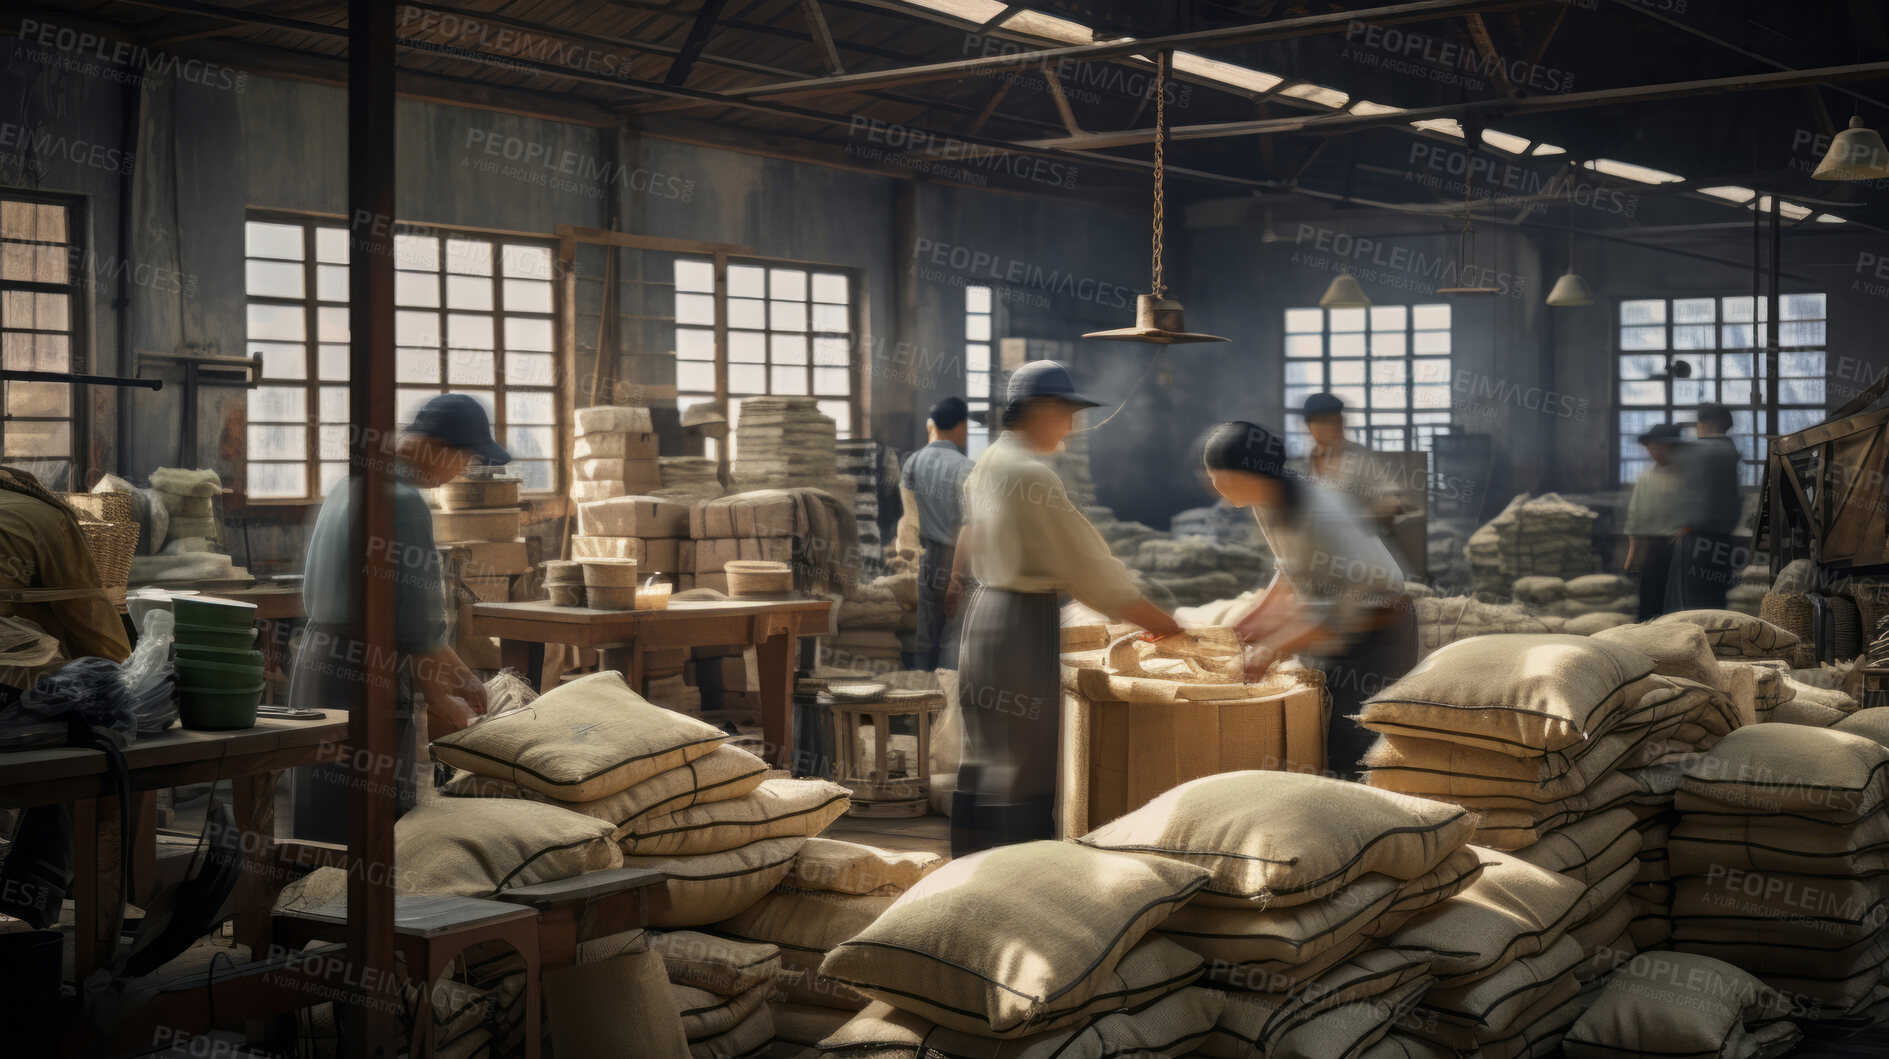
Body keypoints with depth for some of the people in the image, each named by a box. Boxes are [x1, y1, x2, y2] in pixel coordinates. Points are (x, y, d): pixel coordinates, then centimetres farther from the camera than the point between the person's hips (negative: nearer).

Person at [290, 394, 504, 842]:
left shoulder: (351, 487, 13)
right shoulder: (402, 502, -18)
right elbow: (416, 627, -18)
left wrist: (461, 675, 18)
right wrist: (440, 702, -3)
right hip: (362, 686, -10)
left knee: (324, 832, 15)